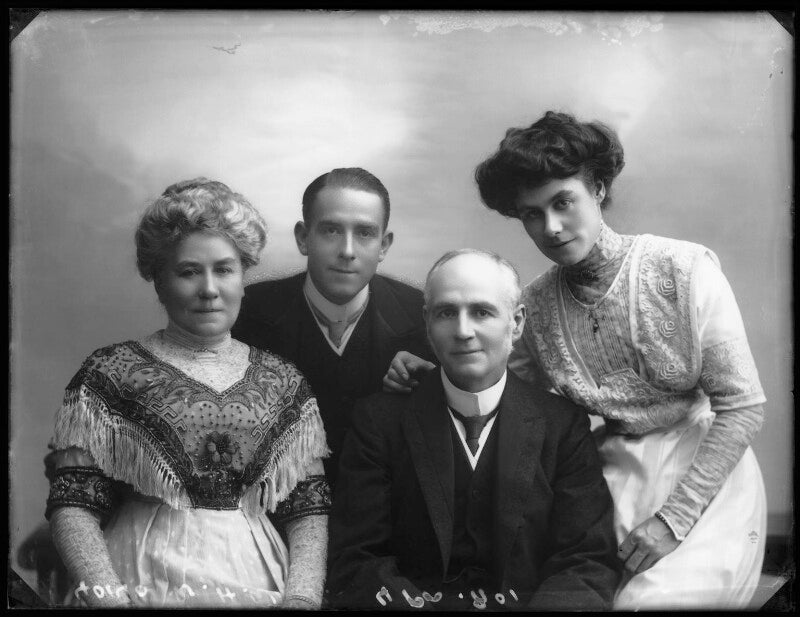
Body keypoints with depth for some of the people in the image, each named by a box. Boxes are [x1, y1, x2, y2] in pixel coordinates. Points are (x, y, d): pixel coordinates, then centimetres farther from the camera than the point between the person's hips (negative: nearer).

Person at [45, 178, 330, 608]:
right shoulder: (109, 373, 3)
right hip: (144, 586, -1)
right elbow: (73, 506, -1)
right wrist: (109, 594, -14)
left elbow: (309, 509, 7)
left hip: (259, 588, 2)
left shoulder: (283, 382, 10)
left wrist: (302, 595, -7)